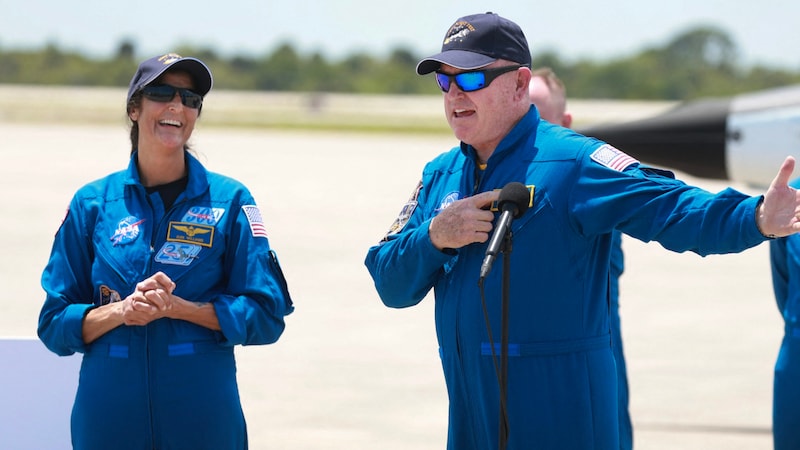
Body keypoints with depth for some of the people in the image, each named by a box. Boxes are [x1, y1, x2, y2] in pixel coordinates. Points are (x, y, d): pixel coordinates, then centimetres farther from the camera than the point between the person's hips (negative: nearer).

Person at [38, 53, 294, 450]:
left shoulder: (229, 201, 2)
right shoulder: (92, 204, 6)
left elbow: (265, 314, -2)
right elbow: (55, 323, 5)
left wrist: (177, 307, -14)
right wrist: (121, 311, -13)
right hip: (109, 414, 1)